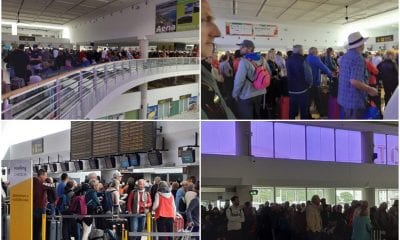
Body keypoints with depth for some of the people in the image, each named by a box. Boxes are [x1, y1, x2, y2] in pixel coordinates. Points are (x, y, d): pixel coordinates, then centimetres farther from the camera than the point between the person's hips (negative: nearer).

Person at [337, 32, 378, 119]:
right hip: (354, 100, -9)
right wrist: (370, 90, -14)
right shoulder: (358, 58, -18)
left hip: (343, 98, 9)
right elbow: (354, 81, -27)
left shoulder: (344, 57, 11)